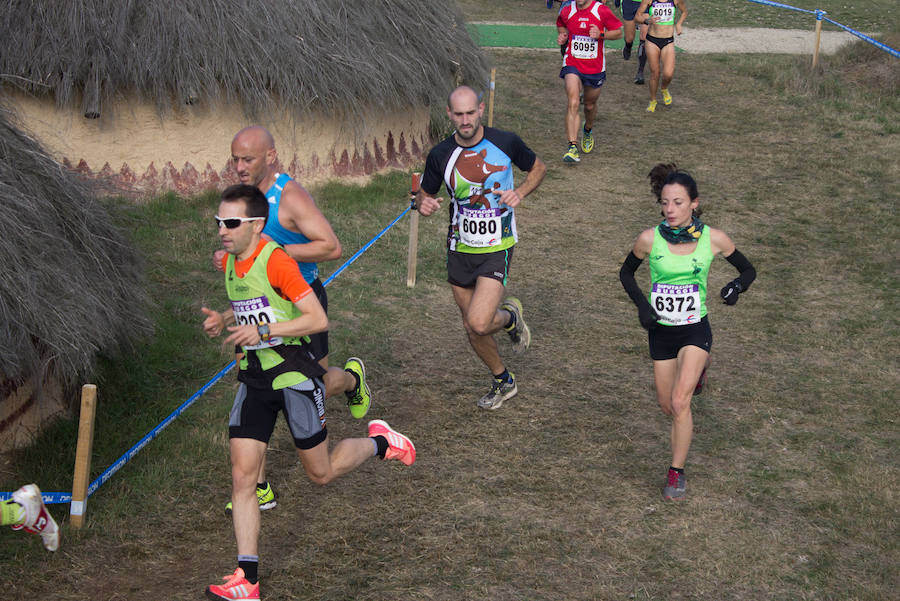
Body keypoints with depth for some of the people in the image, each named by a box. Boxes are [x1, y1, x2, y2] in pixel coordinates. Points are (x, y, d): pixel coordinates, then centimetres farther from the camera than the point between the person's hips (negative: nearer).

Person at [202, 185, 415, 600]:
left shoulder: (276, 261, -19)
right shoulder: (229, 264, 6)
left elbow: (318, 319, -21)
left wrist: (263, 331, -28)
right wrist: (222, 321, 4)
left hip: (294, 376, -7)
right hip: (254, 379, 7)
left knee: (320, 473, 6)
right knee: (242, 476, -5)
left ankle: (380, 442, 35)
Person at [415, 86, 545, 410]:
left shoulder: (506, 142, -9)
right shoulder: (440, 155, -6)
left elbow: (538, 168, 9)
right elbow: (424, 194, 8)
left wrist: (520, 192, -11)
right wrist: (424, 205, -17)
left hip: (498, 247, -3)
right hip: (460, 249, 3)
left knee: (478, 323, -20)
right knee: (472, 327, 11)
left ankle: (510, 317, 16)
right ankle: (503, 381, 37)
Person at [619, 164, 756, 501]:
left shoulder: (713, 239, -11)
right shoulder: (650, 239, -11)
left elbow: (748, 270, 4)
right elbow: (626, 273, 8)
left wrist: (737, 286, -19)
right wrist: (641, 304, -9)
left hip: (695, 330, -2)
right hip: (661, 331, 2)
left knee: (679, 403, -18)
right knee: (666, 405, 14)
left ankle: (677, 473, 0)